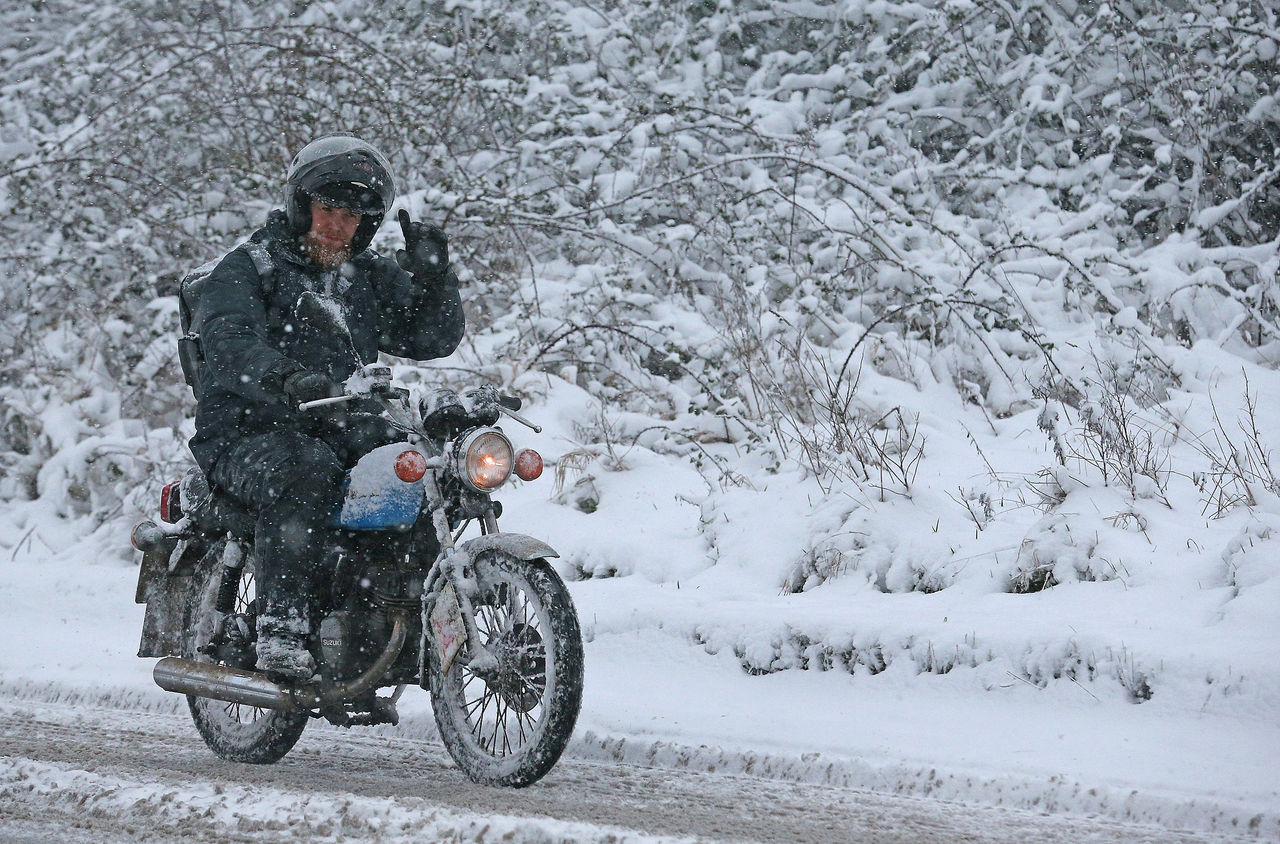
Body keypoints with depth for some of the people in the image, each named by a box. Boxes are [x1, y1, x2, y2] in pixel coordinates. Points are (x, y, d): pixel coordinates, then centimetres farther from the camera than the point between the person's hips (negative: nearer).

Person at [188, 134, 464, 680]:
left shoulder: (372, 279, 20)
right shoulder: (247, 269, 2)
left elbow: (432, 339, 13)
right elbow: (228, 343, -19)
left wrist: (432, 278, -7)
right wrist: (284, 378, -41)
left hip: (343, 438, 5)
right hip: (248, 433, -5)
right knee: (303, 471, -39)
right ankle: (280, 633, -43)